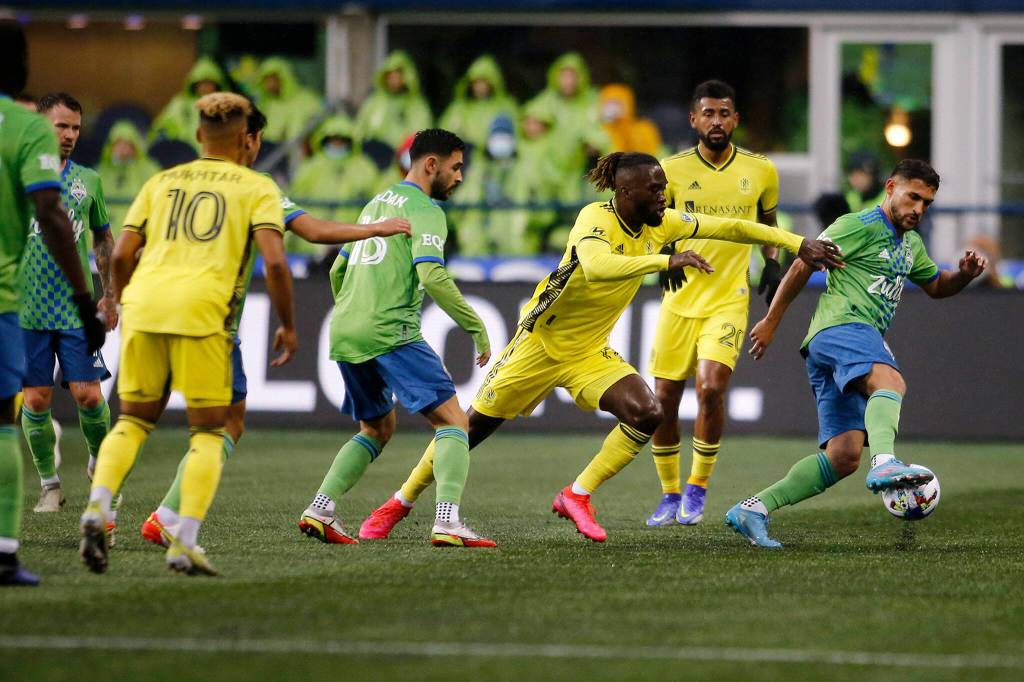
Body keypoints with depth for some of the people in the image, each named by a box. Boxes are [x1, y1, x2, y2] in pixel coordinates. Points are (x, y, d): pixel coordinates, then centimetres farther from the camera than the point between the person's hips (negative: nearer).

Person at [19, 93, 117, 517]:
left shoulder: (88, 181, 9)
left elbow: (103, 240, 18)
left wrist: (108, 296, 12)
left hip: (77, 308, 1)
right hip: (28, 308, -1)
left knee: (88, 395, -7)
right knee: (36, 399, 0)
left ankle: (101, 463, 19)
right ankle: (49, 485, 12)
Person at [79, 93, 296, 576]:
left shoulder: (162, 182, 21)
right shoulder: (257, 188, 11)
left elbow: (121, 254, 14)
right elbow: (274, 261, -3)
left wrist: (123, 306, 30)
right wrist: (287, 326, 7)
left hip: (144, 304, 3)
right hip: (201, 311, -3)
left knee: (132, 421, 17)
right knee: (208, 432, 8)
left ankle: (97, 509, -7)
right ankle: (185, 545, -5)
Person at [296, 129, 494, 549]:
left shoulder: (377, 203, 22)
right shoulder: (423, 208, -4)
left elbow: (338, 270, 28)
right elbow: (431, 275, -18)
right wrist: (477, 328, -13)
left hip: (344, 332, 9)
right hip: (389, 333, -9)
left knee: (377, 428, 24)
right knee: (452, 421, -8)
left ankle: (320, 511, 10)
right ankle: (447, 522, -24)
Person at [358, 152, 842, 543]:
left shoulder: (660, 224, -5)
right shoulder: (596, 219, -25)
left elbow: (730, 227, 2)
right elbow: (596, 266, -46)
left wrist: (799, 244, -3)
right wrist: (668, 261, -49)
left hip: (590, 352, 6)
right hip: (539, 344, -6)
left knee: (647, 413, -17)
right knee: (474, 427, 1)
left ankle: (576, 496, -4)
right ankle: (399, 504, 18)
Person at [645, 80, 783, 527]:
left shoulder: (761, 170, 2)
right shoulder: (672, 170, -3)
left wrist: (772, 261, 9)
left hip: (729, 300, -1)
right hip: (680, 300, 1)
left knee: (711, 387, -19)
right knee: (664, 398, 0)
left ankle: (697, 490, -2)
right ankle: (670, 495, 19)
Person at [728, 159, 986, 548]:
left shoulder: (911, 243, 26)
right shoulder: (859, 226, 0)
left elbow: (936, 287, 38)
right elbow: (803, 265, 0)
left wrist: (964, 274, 14)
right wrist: (771, 322, 1)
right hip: (842, 327, -9)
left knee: (843, 457, -2)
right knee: (890, 381, -39)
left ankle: (752, 509, -2)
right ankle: (885, 463, -64)